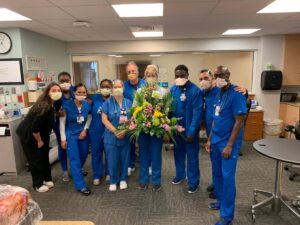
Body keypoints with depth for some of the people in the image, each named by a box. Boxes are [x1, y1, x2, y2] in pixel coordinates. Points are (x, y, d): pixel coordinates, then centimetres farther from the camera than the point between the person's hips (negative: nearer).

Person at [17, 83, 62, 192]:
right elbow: (34, 127, -28)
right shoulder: (43, 107, -31)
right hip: (28, 135, -8)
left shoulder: (52, 104, -6)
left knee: (44, 157, 14)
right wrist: (39, 141, -16)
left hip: (41, 134, 8)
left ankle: (47, 179, 29)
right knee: (35, 159, 3)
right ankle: (37, 184, 19)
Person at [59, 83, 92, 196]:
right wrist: (63, 139, -11)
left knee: (84, 155, 16)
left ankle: (77, 171, 48)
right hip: (70, 135, -4)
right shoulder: (67, 105, -17)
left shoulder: (87, 104, -8)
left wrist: (85, 129, -6)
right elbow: (62, 122, -11)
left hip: (83, 134, 4)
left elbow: (89, 118, 8)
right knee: (75, 159, -5)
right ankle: (81, 185, 3)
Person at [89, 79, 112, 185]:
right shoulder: (95, 98, 2)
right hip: (95, 131, 2)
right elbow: (90, 111, 13)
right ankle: (97, 176, 26)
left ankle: (109, 173, 33)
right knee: (96, 153, 11)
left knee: (109, 153, 12)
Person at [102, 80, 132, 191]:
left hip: (126, 137, 2)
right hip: (111, 137, -2)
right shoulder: (107, 103, -3)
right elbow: (104, 119, -9)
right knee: (112, 160, 6)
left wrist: (125, 131, -13)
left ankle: (123, 179, 32)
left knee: (124, 159, 12)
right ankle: (113, 181, 25)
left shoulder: (128, 102, 4)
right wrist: (115, 131, -17)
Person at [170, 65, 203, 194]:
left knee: (192, 156, 8)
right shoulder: (173, 89, 0)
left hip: (189, 129, -5)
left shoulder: (196, 91, -18)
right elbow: (170, 107, 5)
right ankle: (180, 175, 41)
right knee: (178, 152, 20)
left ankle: (193, 182, 24)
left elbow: (197, 113, -19)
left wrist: (191, 132, -20)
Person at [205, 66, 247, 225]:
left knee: (227, 177, 1)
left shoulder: (236, 94, -15)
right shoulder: (219, 93, 8)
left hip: (228, 142, -7)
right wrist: (210, 139, 11)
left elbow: (239, 121, -17)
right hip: (215, 140, 7)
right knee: (217, 173, 17)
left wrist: (229, 145, -17)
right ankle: (221, 200, 38)